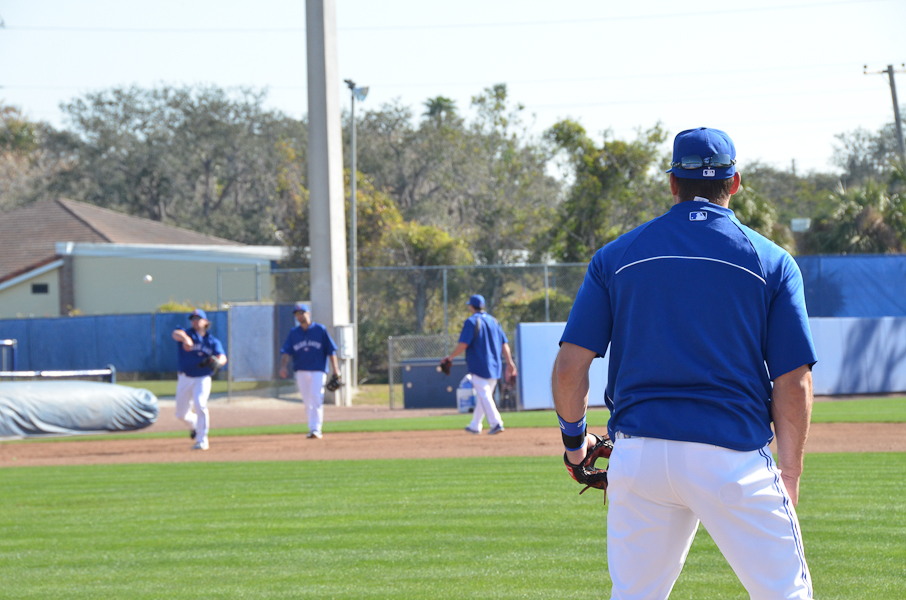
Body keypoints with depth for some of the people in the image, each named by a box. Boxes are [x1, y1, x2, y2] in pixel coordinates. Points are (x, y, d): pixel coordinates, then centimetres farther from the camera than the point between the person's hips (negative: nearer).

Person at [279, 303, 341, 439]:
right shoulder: (293, 333, 9)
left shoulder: (320, 330, 1)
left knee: (316, 400, -14)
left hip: (318, 371, -3)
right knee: (308, 402, 7)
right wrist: (283, 367, -17)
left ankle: (315, 429, -16)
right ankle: (313, 429, 16)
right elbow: (286, 352, 1)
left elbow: (331, 350, 2)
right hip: (301, 372, 3)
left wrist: (336, 370, -4)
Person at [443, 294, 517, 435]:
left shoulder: (471, 322, -8)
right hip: (494, 367, 7)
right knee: (483, 396, 15)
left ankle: (496, 422, -19)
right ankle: (475, 426, 22)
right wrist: (510, 363, 10)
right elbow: (504, 344, 9)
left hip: (479, 366, -7)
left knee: (484, 396, -7)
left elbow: (463, 344, -15)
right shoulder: (494, 321, 12)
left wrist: (450, 357, -3)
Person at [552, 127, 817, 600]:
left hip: (638, 454, 2)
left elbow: (569, 366, 2)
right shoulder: (772, 262, 4)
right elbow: (794, 383, -1)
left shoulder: (616, 256, 8)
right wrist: (790, 475, 7)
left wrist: (574, 438, 18)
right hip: (733, 456, -2)